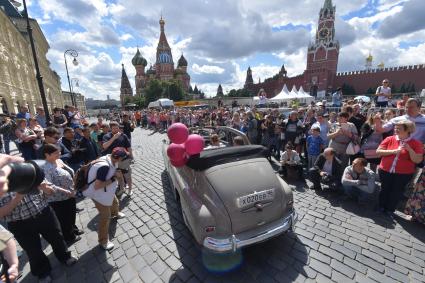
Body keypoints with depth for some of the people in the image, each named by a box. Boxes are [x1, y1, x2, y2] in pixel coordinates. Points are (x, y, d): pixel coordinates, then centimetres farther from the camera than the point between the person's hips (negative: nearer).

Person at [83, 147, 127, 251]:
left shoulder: (111, 159, -13)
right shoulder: (104, 166, -39)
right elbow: (97, 186, -36)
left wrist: (116, 174, -11)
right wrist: (113, 178, -33)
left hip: (108, 191, 9)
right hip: (99, 194, -9)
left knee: (115, 202, 32)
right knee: (105, 217, 2)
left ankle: (115, 213, 66)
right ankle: (103, 241, 23)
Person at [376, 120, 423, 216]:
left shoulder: (416, 143, -5)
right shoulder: (389, 139, -4)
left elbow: (418, 160, -8)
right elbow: (378, 151, -7)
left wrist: (409, 149, -21)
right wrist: (393, 151, -19)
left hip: (404, 173, 0)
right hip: (385, 171, 1)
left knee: (397, 191, 12)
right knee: (384, 189, 15)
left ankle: (390, 210, 31)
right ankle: (381, 207, 34)